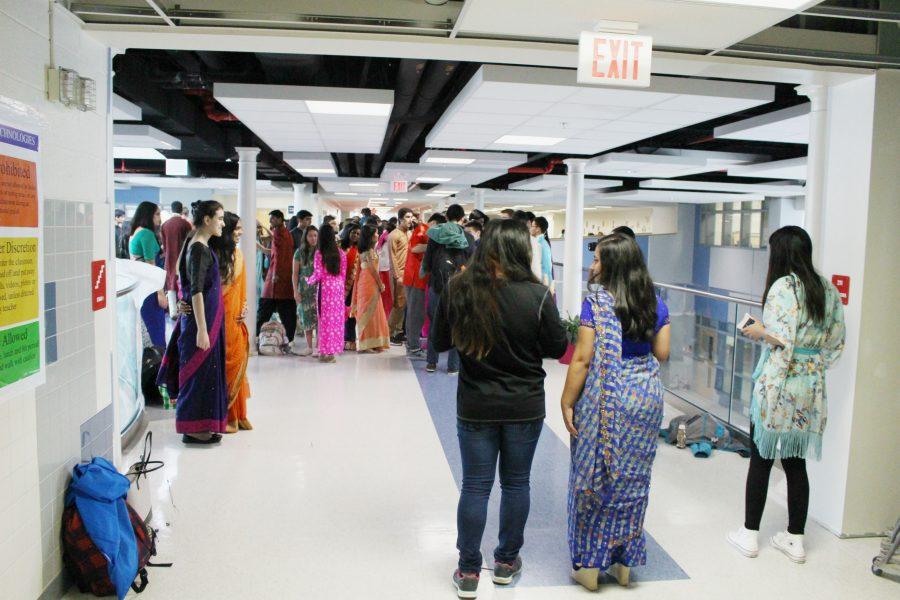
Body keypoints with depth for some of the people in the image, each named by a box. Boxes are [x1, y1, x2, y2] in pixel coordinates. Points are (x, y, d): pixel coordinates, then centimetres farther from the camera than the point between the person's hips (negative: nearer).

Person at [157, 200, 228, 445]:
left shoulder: (202, 247, 12)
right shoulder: (199, 249, -17)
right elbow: (196, 291, -21)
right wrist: (202, 330, -23)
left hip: (210, 319, 10)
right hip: (202, 319, -10)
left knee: (206, 370, 15)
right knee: (199, 371, -1)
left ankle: (202, 425, 24)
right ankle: (193, 429, 9)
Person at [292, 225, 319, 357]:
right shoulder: (300, 252, 5)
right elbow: (295, 273, 6)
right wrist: (295, 291, 0)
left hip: (319, 288, -2)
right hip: (304, 289, 2)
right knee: (306, 317, 6)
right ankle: (309, 347, 16)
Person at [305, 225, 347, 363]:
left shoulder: (319, 253, -7)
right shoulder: (341, 253, 3)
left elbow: (318, 274, -9)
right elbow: (344, 274, 5)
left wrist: (309, 280, 10)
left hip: (325, 288, -3)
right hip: (338, 287, 3)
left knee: (325, 318, 3)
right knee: (337, 318, 8)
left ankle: (325, 351, 7)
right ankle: (333, 349, 14)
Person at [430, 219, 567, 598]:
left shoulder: (458, 290, -12)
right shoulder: (537, 295, -17)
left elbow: (439, 342, 1)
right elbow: (557, 347, -5)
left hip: (475, 407, 1)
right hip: (525, 407, 0)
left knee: (475, 486, 11)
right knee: (516, 483, 17)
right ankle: (507, 562, 32)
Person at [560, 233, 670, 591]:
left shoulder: (596, 304, -13)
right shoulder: (656, 305, 3)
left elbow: (582, 359, -15)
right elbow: (662, 353, 7)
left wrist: (566, 402, -9)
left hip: (603, 399, -5)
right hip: (647, 397, 5)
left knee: (595, 479, 7)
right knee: (633, 480, 14)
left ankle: (590, 564, 17)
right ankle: (625, 561, 26)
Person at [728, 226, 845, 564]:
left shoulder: (783, 286, -13)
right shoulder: (828, 289, 9)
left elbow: (782, 339, -20)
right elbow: (835, 341, 12)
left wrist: (758, 331, -3)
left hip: (777, 385, -7)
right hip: (812, 386, 7)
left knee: (761, 459, 5)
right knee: (795, 462, 13)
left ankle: (750, 535, 15)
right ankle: (795, 540, 20)